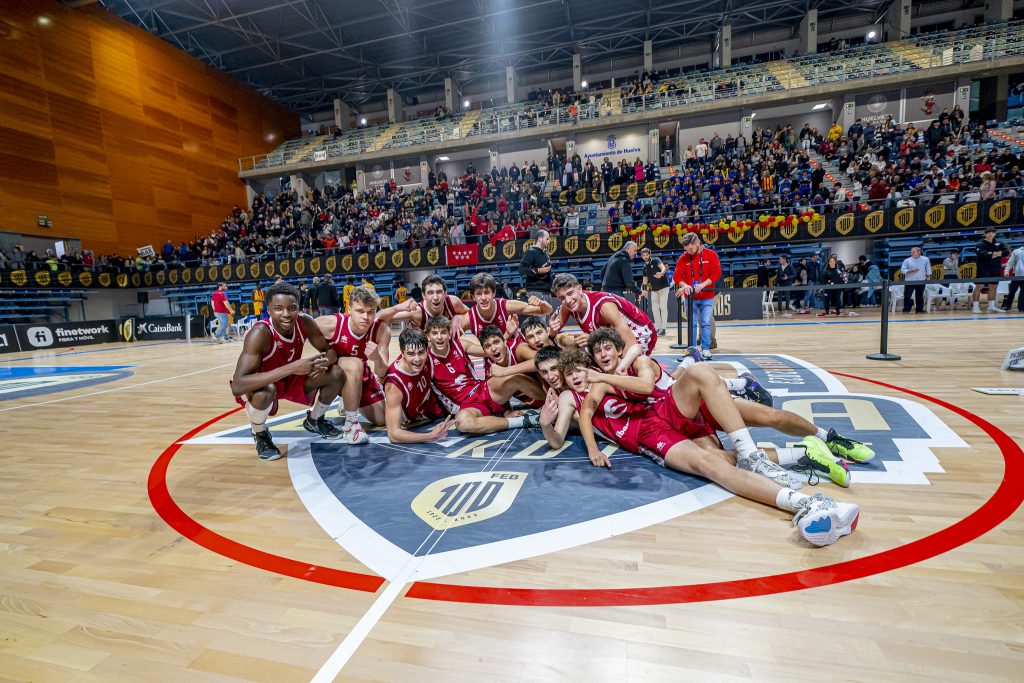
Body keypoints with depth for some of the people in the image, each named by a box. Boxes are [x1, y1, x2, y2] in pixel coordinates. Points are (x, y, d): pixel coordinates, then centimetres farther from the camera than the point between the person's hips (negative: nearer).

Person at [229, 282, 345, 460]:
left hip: (292, 378, 5)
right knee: (264, 392, -38)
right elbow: (237, 386, -44)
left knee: (336, 374, -12)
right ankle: (260, 434, -1)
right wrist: (291, 368, -51)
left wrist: (323, 362, -33)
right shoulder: (260, 333, -34)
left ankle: (314, 420, 17)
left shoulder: (305, 322, -20)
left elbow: (330, 351, -7)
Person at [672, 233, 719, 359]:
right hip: (690, 297, 2)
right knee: (692, 324, 4)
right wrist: (684, 285, -23)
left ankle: (705, 349, 7)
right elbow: (677, 276, -4)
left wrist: (703, 284, -23)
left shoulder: (711, 254, -2)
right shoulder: (683, 258, 2)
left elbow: (717, 273, -10)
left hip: (707, 297, -1)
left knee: (706, 323, -1)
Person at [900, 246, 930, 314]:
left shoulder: (925, 259, 5)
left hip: (921, 281, 2)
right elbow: (902, 270, -5)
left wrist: (928, 276, 10)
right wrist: (910, 271, -19)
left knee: (920, 296, 9)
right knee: (907, 296, -4)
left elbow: (928, 269, 13)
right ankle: (906, 309, 3)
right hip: (909, 281, -2)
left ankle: (919, 309, 17)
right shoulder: (907, 260, -2)